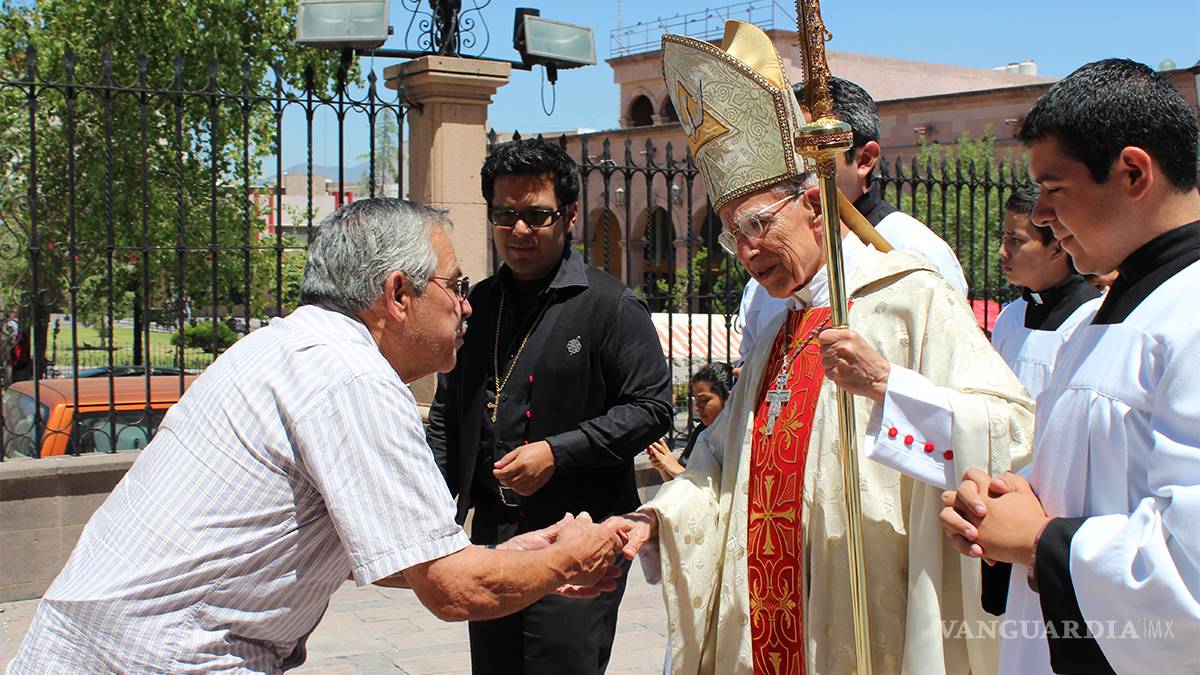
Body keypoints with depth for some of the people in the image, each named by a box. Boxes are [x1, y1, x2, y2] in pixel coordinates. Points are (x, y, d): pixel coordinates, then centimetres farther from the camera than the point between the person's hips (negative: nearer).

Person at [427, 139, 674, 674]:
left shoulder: (609, 306, -5)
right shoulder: (476, 305, 13)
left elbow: (652, 408, -8)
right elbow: (447, 414, 21)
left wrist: (557, 452, -16)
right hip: (491, 532, 6)